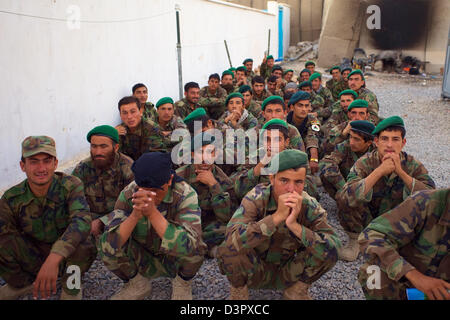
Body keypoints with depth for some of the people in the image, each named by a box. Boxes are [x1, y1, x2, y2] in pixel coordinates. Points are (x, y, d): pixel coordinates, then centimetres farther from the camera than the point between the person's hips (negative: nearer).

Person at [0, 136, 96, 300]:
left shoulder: (70, 186, -21)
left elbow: (82, 220, -38)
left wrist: (54, 259, -53)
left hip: (67, 256, -2)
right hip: (32, 260, 2)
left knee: (85, 246, -35)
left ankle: (71, 287, -4)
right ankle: (22, 283, 4)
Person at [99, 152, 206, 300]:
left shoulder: (186, 194, -27)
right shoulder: (128, 194, -20)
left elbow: (186, 244, -40)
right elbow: (111, 243, -29)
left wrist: (152, 212, -50)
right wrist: (135, 215, -46)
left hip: (176, 261, -2)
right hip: (144, 262, 2)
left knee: (194, 245, -34)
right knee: (105, 243, -23)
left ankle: (183, 283, 1)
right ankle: (138, 284, 5)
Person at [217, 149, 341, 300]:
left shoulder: (310, 206, -15)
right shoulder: (256, 199, -23)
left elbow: (334, 247, -27)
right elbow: (232, 239, -38)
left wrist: (294, 225, -39)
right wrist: (277, 216, -42)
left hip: (288, 272, 2)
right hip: (255, 269, -2)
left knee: (328, 252, -22)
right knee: (228, 249, -33)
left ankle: (297, 289, 4)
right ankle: (238, 289, -1)